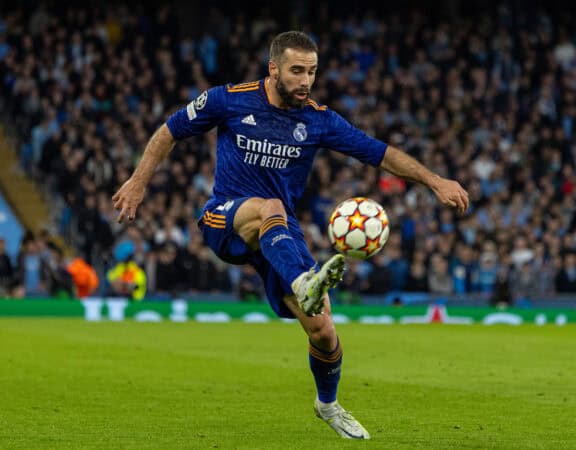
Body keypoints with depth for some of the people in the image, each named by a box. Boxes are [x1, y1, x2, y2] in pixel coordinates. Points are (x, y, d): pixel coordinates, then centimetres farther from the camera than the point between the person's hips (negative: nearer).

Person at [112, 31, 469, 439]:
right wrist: (139, 182, 2)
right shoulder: (229, 100, -5)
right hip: (225, 220, -2)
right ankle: (304, 285, -66)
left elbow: (380, 153, 0)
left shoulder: (319, 121, 0)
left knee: (323, 330, -9)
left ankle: (328, 404, 21)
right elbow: (171, 131, 7)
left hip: (280, 236, 3)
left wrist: (435, 181, -8)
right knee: (270, 208, -40)